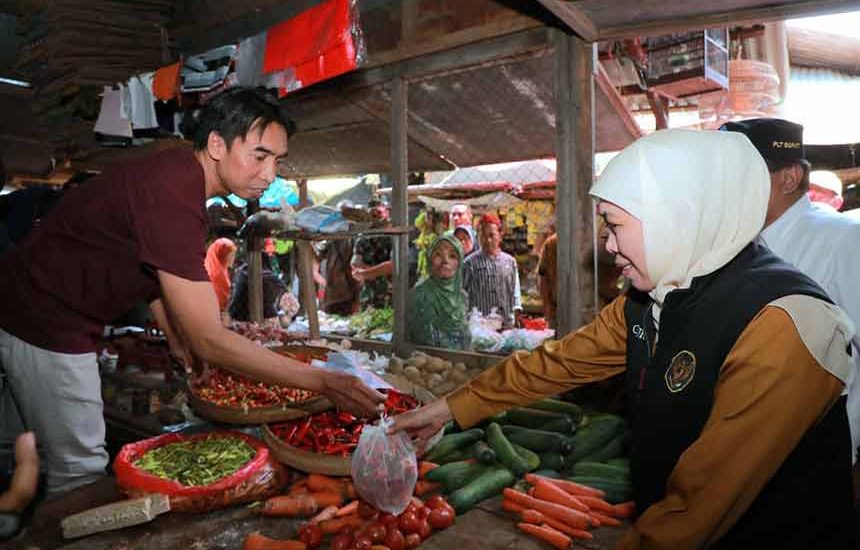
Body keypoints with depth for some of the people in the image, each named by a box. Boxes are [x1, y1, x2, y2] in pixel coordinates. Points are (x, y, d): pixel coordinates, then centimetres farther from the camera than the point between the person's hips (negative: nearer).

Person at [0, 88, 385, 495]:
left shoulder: (176, 173, -2)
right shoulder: (173, 196, -33)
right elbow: (210, 342, -33)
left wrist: (175, 336, 4)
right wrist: (322, 382, -32)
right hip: (47, 323, -10)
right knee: (81, 470, 1)